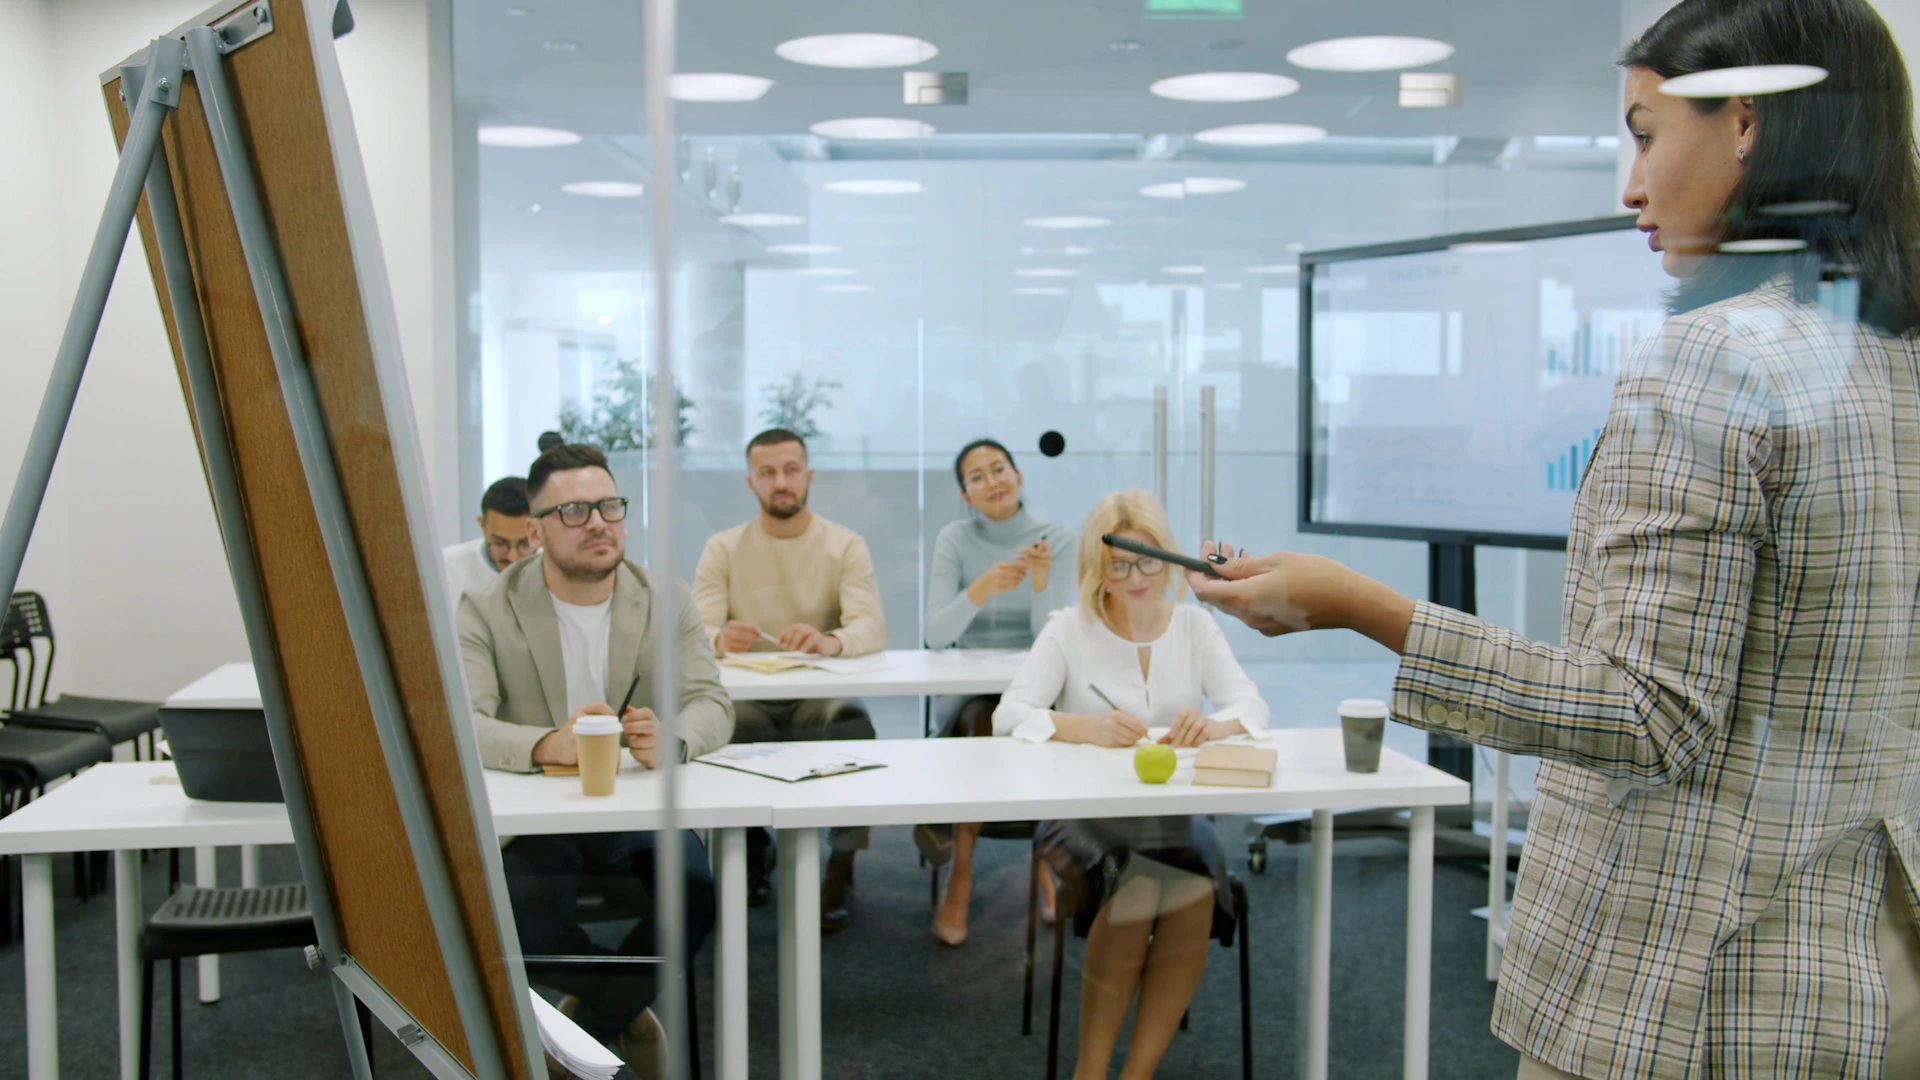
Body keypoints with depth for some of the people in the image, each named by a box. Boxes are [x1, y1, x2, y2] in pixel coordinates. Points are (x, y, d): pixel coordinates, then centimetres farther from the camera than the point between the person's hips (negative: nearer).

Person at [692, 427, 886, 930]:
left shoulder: (845, 545, 4)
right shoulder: (723, 549, 7)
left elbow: (871, 629, -11)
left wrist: (830, 640, -37)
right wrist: (721, 638, -33)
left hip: (821, 695, -1)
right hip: (748, 697, 1)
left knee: (855, 726, -33)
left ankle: (841, 869, -14)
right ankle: (748, 856, -5)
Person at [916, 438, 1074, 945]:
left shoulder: (1058, 540, 0)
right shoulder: (956, 539, 0)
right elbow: (936, 635, -11)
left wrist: (1041, 584, -28)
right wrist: (982, 589, -28)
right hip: (970, 691, 0)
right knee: (988, 722, -34)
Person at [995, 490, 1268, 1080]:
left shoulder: (1193, 625, 8)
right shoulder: (1070, 628, 0)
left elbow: (1253, 706, -2)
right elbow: (1009, 715, -12)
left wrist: (1214, 724, -27)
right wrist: (1089, 728, -31)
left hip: (1174, 815, 2)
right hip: (1086, 815, -2)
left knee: (1194, 896, -29)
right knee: (1136, 896, -31)